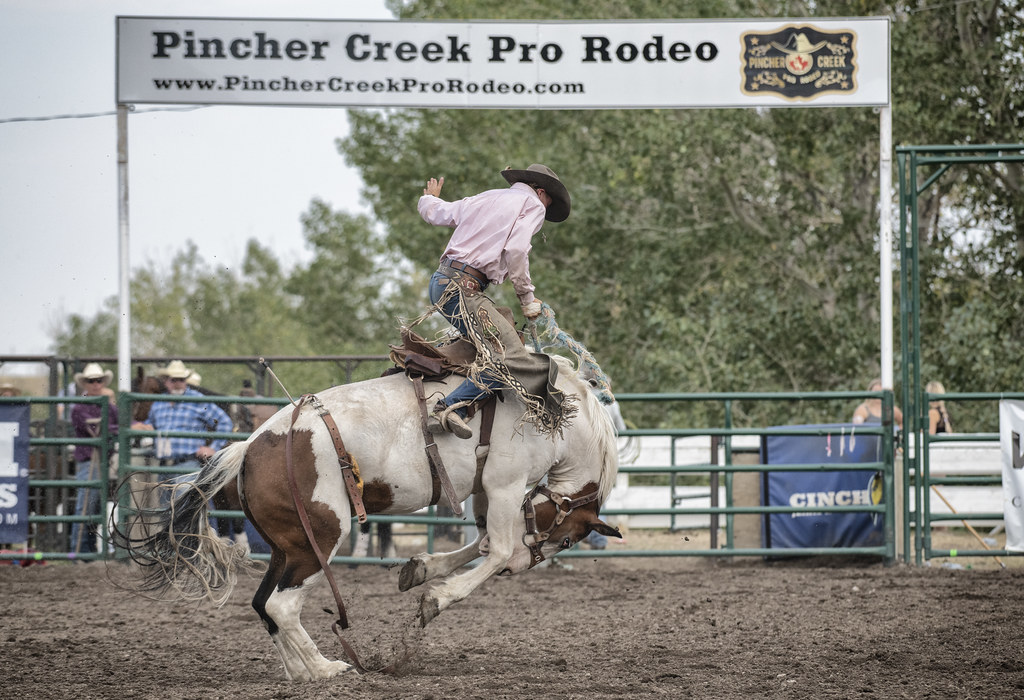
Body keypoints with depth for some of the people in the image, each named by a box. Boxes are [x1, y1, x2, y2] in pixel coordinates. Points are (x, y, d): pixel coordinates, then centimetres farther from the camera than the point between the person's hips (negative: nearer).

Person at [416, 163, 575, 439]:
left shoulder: (483, 199, 25)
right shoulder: (533, 204, 6)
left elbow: (433, 212, 36)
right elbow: (515, 251, -10)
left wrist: (428, 199, 60)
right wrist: (528, 297, 1)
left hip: (440, 281, 9)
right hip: (461, 289, -9)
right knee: (509, 357, -19)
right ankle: (449, 407, -29)